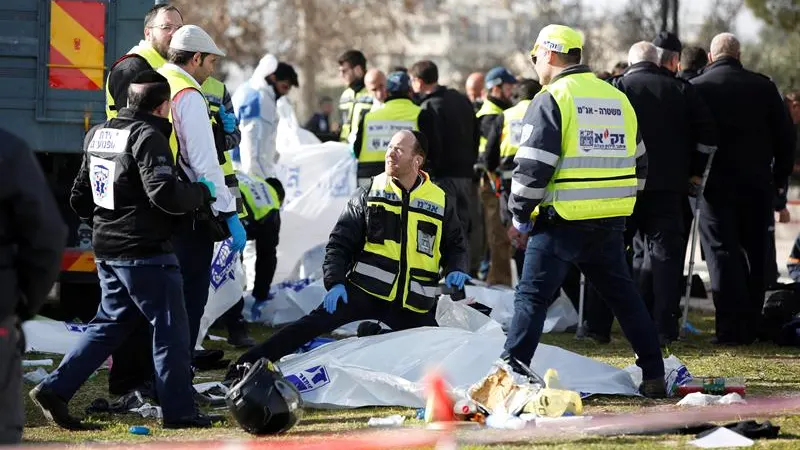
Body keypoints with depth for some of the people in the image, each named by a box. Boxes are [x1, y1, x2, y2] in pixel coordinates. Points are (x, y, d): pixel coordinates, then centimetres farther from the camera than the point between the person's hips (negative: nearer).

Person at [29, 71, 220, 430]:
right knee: (170, 326, 1)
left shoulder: (98, 135, 12)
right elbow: (165, 194, -24)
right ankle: (179, 410, 4)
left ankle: (55, 390, 8)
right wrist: (203, 192, -8)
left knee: (111, 323, 16)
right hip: (145, 251, -8)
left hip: (106, 249, 8)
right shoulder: (148, 137, -15)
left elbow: (80, 198, 19)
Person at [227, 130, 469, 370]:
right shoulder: (369, 194, 4)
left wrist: (455, 270, -4)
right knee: (316, 323, -19)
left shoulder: (440, 202, 6)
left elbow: (454, 245, 18)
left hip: (415, 305, 2)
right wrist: (335, 282, -12)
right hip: (366, 290, -2)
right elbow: (340, 242, 3)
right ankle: (247, 365, -19)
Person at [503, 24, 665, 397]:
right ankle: (654, 375, 16)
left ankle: (511, 371, -8)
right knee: (623, 296, 16)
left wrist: (520, 217, -2)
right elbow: (638, 162, 20)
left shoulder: (551, 100, -8)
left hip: (564, 221, -6)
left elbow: (532, 167, -13)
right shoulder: (618, 99, 14)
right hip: (610, 223, 6)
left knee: (533, 296, -3)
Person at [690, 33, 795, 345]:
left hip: (715, 183, -2)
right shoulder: (763, 87, 0)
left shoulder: (697, 88, -6)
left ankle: (732, 327, -12)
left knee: (722, 252, -1)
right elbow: (784, 134, 4)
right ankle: (750, 326, 14)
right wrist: (780, 176, 14)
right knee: (754, 254, 12)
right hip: (758, 184, 2)